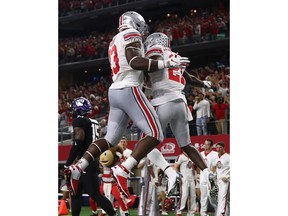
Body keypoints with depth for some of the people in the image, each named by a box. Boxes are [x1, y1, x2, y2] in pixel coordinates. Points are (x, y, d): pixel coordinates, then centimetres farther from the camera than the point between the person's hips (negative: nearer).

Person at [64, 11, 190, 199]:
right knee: (155, 134, -9)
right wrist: (166, 63, -21)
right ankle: (123, 170, -22)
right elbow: (134, 62, -19)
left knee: (110, 139, 13)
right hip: (129, 90, -9)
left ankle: (77, 168, 0)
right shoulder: (131, 35, -2)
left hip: (115, 92, 9)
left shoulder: (115, 42, 25)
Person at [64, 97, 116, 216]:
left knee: (95, 194, -8)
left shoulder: (78, 121, -12)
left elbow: (77, 145, -19)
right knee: (75, 192, 13)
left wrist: (67, 164, -14)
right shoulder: (93, 123, 15)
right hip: (93, 160, 10)